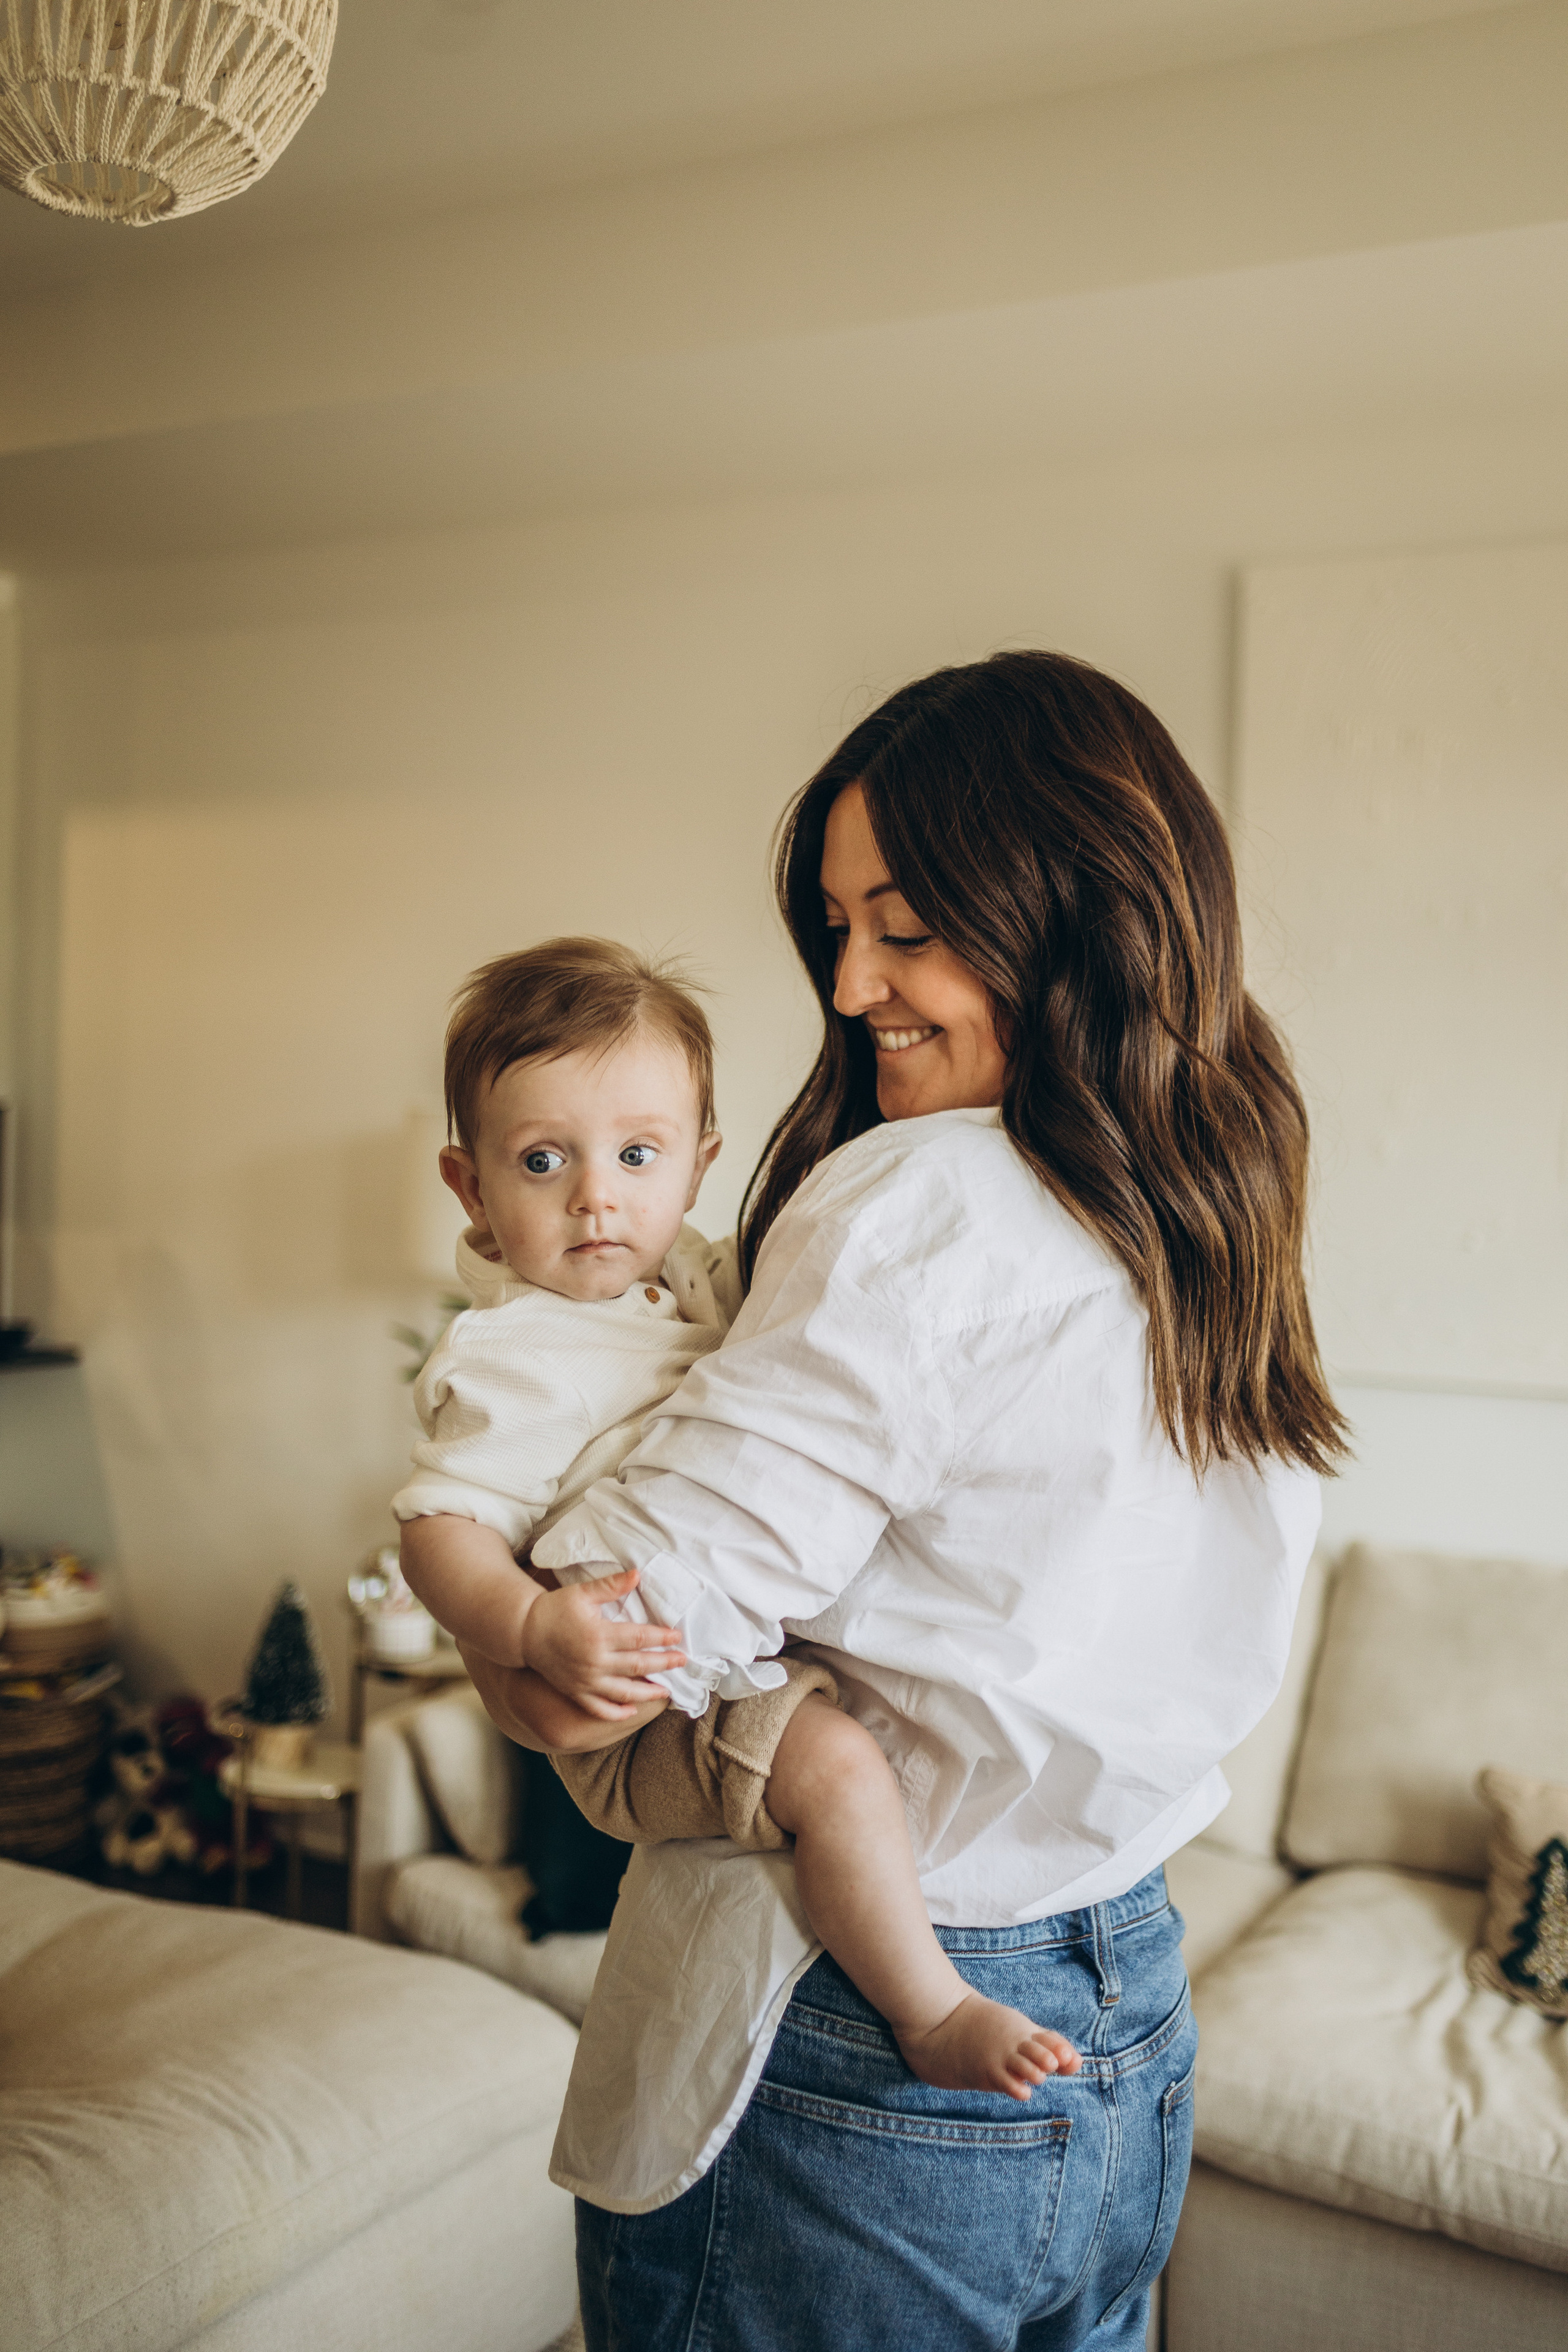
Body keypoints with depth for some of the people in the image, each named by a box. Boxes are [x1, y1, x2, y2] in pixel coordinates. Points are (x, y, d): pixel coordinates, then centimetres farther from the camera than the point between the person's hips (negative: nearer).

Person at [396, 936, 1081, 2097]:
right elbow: (440, 1527, -23)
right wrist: (535, 1629, -40)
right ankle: (935, 2015, -11)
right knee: (834, 1761, -30)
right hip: (649, 1710, -9)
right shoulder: (509, 1360, -19)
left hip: (756, 1654, 9)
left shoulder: (690, 1275, 7)